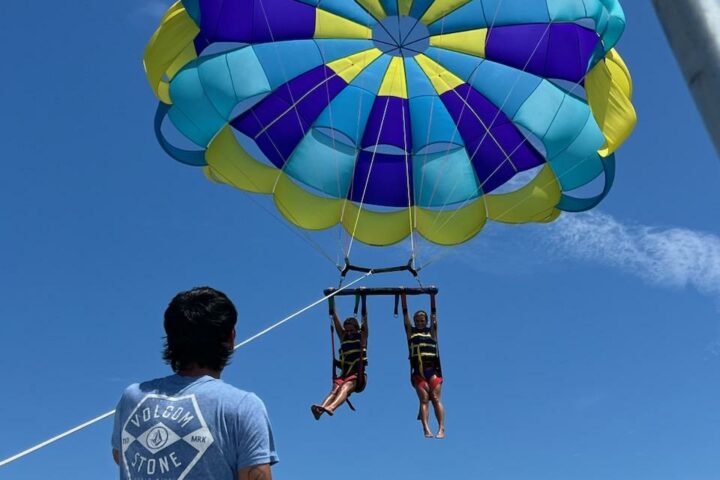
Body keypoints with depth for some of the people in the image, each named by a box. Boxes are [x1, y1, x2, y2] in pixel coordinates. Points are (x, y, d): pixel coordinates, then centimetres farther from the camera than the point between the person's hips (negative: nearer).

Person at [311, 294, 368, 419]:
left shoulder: (362, 336, 12)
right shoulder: (343, 336, 20)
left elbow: (365, 315, 6)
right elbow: (335, 317, 17)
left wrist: (363, 298, 3)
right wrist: (332, 298, 15)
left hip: (358, 374, -3)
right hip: (344, 373, 3)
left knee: (345, 387, -31)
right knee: (335, 388, -26)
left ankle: (331, 408, -59)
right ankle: (320, 408, -54)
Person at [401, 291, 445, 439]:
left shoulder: (431, 331, 15)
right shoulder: (411, 331, 15)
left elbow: (433, 313, 9)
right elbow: (405, 314, 11)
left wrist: (432, 296, 4)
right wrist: (403, 297, 6)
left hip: (432, 368, 0)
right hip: (418, 371, 1)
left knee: (436, 399, -9)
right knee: (424, 399, -9)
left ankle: (441, 428, -17)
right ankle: (426, 429, -19)